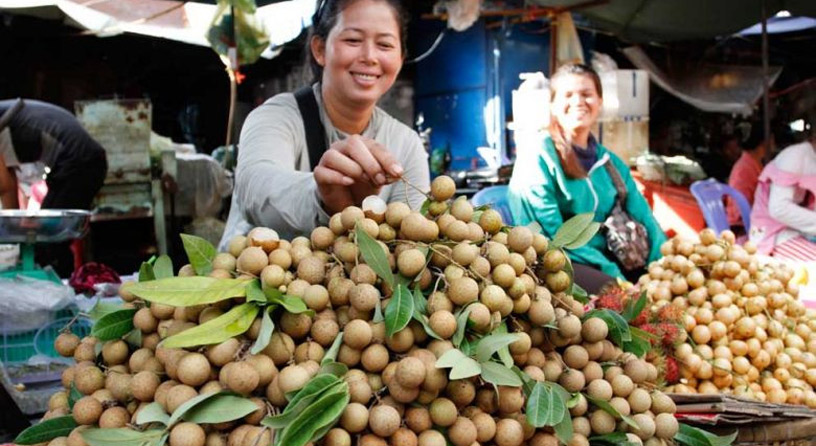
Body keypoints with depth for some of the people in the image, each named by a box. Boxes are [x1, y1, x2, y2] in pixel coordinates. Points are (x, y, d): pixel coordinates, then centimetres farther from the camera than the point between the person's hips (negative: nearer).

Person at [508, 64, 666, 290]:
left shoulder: (610, 162, 15)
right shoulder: (537, 159, -5)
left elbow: (643, 219, 8)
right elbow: (553, 235, -13)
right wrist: (613, 273, -22)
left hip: (605, 258, 6)